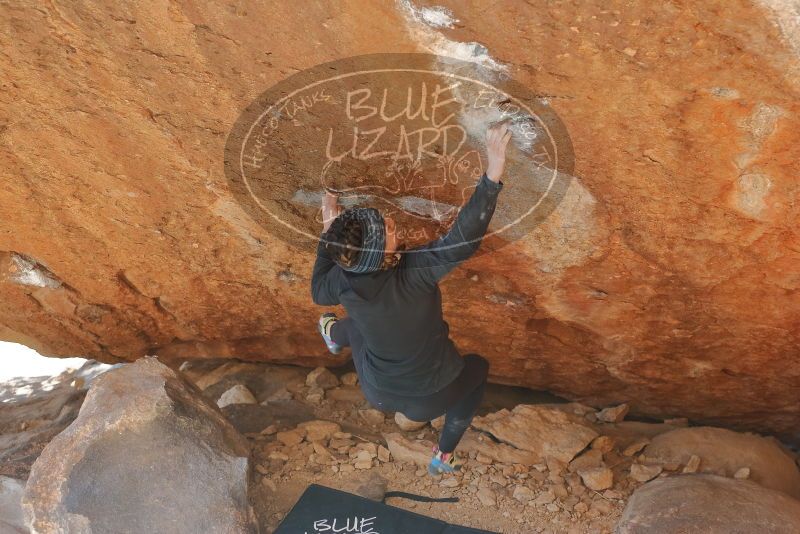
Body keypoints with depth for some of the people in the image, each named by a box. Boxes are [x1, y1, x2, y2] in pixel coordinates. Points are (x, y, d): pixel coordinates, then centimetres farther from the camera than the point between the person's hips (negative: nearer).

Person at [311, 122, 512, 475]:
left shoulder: (344, 281, -23)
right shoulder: (416, 271, -37)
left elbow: (318, 293, 1)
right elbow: (465, 238, -41)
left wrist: (327, 233, 1)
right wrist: (492, 174, -44)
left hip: (378, 393, 3)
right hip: (431, 399, -3)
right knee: (477, 367, 28)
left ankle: (335, 338, 69)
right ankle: (444, 456, 34)